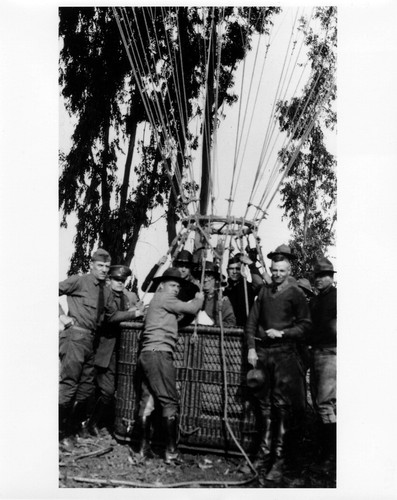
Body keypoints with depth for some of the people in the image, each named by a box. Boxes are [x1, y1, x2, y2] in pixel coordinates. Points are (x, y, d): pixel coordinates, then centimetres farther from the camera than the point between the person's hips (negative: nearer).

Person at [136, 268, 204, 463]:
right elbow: (192, 309, -5)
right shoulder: (164, 297, -1)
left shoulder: (157, 301, 28)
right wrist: (199, 298, 14)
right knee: (170, 402, -7)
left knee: (147, 401, 7)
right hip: (159, 353, -10)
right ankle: (171, 451, -5)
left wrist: (193, 301, 16)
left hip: (146, 355, 10)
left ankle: (143, 448, 10)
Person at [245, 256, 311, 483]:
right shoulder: (264, 291, 12)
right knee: (265, 406, 8)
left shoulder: (296, 294, 0)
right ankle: (264, 456, 17)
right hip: (262, 352, 4)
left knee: (282, 406, -5)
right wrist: (251, 348, 3)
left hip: (284, 353, -4)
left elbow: (305, 324, -1)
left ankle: (278, 462, 1)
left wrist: (282, 333, -12)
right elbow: (252, 321, 12)